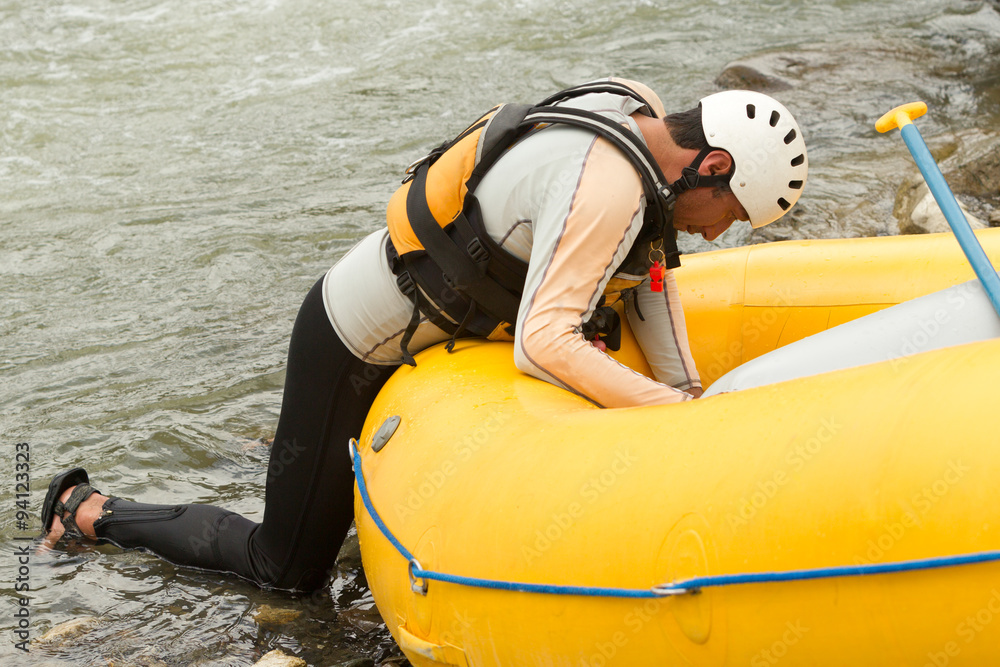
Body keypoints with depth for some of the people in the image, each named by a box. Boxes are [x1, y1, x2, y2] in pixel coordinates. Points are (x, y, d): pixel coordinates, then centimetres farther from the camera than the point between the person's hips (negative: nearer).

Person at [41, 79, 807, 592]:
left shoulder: (639, 111, -3)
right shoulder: (610, 187, -31)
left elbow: (651, 263, 6)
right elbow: (543, 343, -37)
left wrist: (686, 394, 0)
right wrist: (675, 411, -33)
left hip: (415, 319, 9)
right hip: (353, 346, -9)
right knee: (289, 566, 7)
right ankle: (89, 510, 20)